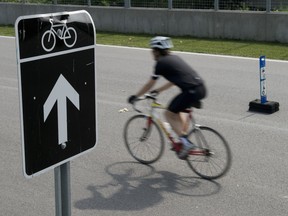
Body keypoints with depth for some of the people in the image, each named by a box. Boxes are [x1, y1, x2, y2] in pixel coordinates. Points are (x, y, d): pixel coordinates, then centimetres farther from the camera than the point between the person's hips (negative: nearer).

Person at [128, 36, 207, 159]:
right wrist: (158, 91, 40)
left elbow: (149, 84, 7)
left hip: (192, 91, -8)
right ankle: (183, 138, 24)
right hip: (201, 88, 8)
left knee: (169, 114, 7)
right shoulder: (174, 58, 23)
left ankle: (186, 142, -2)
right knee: (177, 111, 27)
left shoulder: (161, 63, 0)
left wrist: (135, 96, 19)